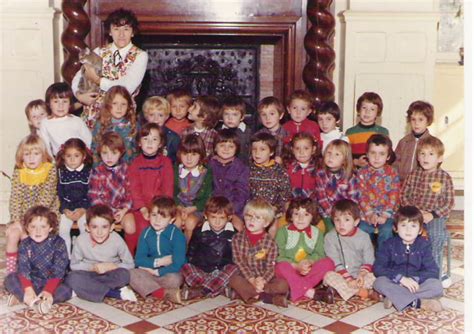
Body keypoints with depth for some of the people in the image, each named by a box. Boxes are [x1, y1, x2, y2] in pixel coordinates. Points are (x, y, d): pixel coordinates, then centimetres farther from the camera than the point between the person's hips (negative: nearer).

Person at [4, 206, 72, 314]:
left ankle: (21, 297, -32)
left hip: (52, 283, -2)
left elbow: (58, 271, -19)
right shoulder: (25, 245, -5)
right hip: (31, 282, 2)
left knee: (66, 291, -30)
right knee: (10, 279, -18)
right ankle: (34, 302, -35)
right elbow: (23, 269, -16)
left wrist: (48, 291, -31)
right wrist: (28, 289, -33)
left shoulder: (58, 243, -13)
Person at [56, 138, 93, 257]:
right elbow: (59, 194, 2)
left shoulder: (88, 171, -3)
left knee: (85, 228, -22)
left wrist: (83, 210, -14)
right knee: (62, 229, -17)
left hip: (84, 207, -1)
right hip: (66, 208, 2)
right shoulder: (61, 172, 2)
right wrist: (65, 210, -10)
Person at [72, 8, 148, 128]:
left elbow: (127, 88, -13)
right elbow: (78, 77, 10)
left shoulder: (140, 56, -2)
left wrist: (97, 79, -6)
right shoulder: (100, 52, 10)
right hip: (94, 113, 2)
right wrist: (79, 95, -9)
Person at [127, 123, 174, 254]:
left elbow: (168, 187, 3)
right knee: (142, 228, -20)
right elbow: (134, 188, 1)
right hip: (140, 208, 0)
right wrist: (142, 208, -12)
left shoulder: (166, 162, 9)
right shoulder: (135, 163, 10)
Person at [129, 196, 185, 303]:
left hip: (168, 274, -5)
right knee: (132, 274, -25)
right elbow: (138, 260, -3)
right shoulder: (146, 233, 2)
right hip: (150, 273, 5)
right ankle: (165, 293, -36)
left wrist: (157, 272, -18)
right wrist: (158, 262, -16)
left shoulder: (177, 235, -12)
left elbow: (177, 264, -19)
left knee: (174, 279, -38)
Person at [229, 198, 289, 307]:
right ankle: (271, 297, -27)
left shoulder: (270, 242, -1)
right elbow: (239, 262, -7)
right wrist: (252, 280, -21)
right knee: (234, 280, -33)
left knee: (282, 284, -26)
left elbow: (271, 266, -7)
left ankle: (249, 293, -25)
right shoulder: (237, 238, 1)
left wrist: (262, 280, -26)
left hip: (264, 279, 0)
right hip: (245, 277, 0)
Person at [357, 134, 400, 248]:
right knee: (363, 230, -21)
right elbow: (361, 196, -2)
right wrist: (370, 213, -12)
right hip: (367, 213, 1)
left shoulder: (392, 173, 1)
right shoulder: (362, 173, 3)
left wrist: (385, 215, -13)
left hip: (387, 214, -1)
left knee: (386, 231, -24)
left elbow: (394, 196, -3)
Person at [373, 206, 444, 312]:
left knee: (437, 286, -25)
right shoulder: (390, 245, -2)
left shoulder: (424, 245, 2)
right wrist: (401, 278, -24)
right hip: (394, 285, -1)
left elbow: (433, 271, -6)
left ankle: (394, 298, -27)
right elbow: (377, 268, -13)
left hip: (417, 285, 1)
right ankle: (419, 303, -33)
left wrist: (414, 279, -23)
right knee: (379, 282, -30)